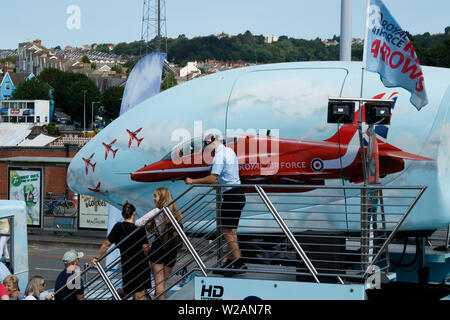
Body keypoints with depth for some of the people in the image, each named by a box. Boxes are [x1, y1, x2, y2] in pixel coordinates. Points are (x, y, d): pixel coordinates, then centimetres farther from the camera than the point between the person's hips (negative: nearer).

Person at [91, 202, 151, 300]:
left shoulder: (118, 227, -3)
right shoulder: (140, 229, -7)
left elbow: (107, 244, -2)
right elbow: (145, 248, -8)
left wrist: (96, 258, 5)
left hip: (127, 265, 1)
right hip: (141, 265, -1)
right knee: (140, 296, -1)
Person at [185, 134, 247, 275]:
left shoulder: (220, 155, -13)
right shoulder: (230, 151, 16)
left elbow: (212, 178, -20)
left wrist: (193, 181, -13)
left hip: (230, 195, -10)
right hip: (238, 193, 10)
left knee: (227, 231, -6)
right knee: (231, 231, 12)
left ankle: (239, 262, -9)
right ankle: (230, 262, 14)